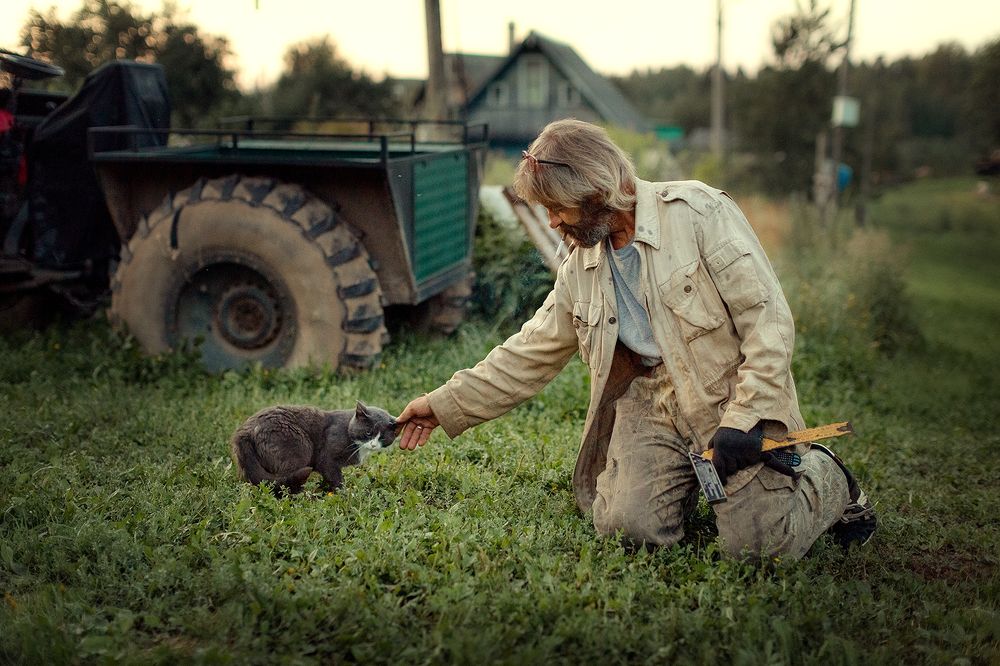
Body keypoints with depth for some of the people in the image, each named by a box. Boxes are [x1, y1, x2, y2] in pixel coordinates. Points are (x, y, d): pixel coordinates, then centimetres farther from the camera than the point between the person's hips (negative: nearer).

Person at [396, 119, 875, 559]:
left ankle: (826, 478, 15)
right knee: (629, 526, -18)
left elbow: (768, 318, -14)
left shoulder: (698, 212, -11)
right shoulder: (579, 268, 9)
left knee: (756, 543, -17)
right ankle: (686, 479, 17)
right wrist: (443, 406, 13)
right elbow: (527, 355, 16)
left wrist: (744, 419, -21)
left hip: (732, 394, -5)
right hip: (653, 399, 5)